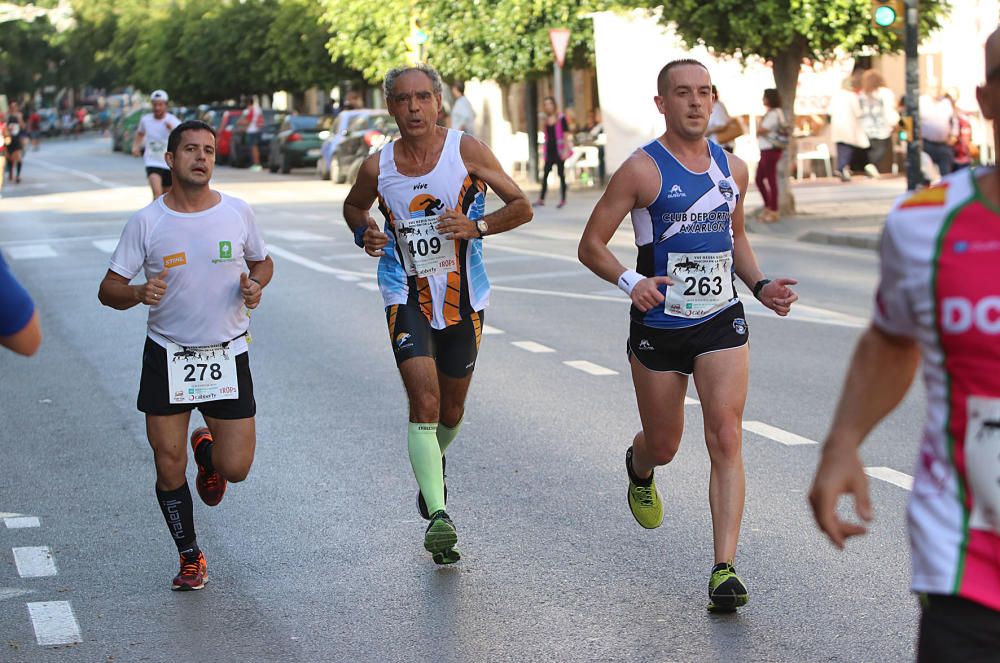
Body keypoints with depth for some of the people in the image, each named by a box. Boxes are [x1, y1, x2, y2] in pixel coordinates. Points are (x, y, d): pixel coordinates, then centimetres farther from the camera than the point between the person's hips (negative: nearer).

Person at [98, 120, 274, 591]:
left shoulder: (237, 212, -2)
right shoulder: (146, 222, -6)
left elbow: (262, 262, 15)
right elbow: (109, 290, -4)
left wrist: (255, 284, -8)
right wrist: (139, 294, -26)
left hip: (227, 355, 1)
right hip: (167, 357, -1)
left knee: (235, 468, -3)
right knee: (169, 470, 0)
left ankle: (207, 450, 34)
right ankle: (190, 558, 22)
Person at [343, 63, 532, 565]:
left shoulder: (467, 151, -8)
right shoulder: (378, 167, -4)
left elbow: (521, 207, -2)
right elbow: (354, 207, 18)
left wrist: (477, 226, -20)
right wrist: (364, 234, -4)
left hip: (463, 298, 1)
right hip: (406, 298, -1)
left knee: (451, 412, 14)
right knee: (424, 403, -18)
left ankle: (432, 473, 47)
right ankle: (437, 516, -22)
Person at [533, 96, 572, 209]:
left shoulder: (561, 118, -4)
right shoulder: (546, 120, 11)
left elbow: (566, 135, -5)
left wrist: (565, 150, -12)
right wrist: (545, 152, 13)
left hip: (559, 151, -5)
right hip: (549, 150, 5)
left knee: (561, 174, 1)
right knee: (545, 175, 0)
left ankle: (563, 199, 8)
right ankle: (541, 199, 0)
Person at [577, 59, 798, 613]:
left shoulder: (732, 168, 6)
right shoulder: (642, 169, -9)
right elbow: (590, 245, -8)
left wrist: (759, 286, 7)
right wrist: (630, 282, -26)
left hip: (722, 323, 2)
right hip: (658, 328, -2)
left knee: (726, 438, -13)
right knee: (664, 447, 13)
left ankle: (724, 570, -14)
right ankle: (638, 468, 53)